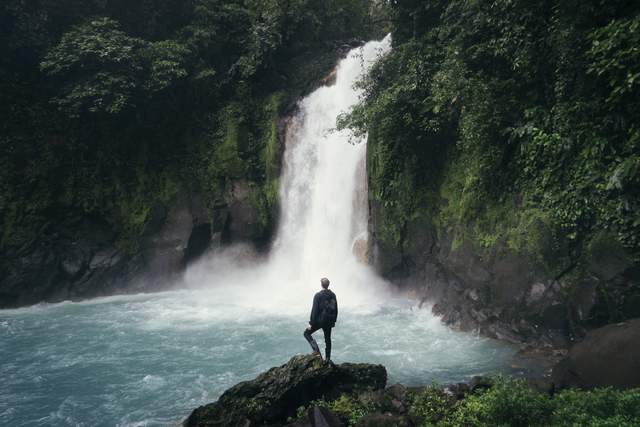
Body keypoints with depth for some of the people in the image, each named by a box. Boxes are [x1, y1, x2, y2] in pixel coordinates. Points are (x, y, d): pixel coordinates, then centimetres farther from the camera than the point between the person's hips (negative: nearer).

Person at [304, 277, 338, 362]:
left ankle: (316, 351, -3)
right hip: (329, 321, 6)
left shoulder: (318, 295, -16)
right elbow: (335, 309, 9)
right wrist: (334, 320, 20)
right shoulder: (333, 295, 2)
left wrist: (311, 323, -12)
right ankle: (327, 358, 22)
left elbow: (314, 310, -17)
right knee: (328, 339, 17)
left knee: (307, 333, 10)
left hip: (319, 320, -6)